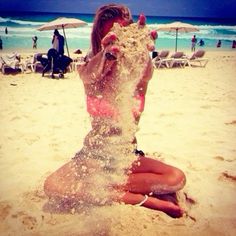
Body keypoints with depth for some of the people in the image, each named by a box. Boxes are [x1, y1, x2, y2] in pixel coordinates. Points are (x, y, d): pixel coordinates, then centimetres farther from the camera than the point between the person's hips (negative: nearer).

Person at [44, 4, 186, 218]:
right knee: (52, 186, -27)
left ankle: (99, 186, -13)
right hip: (95, 154, 0)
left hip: (128, 155, 1)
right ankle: (141, 199, -20)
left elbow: (147, 73, -32)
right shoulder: (90, 71, -8)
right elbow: (88, 75, -32)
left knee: (177, 179, -23)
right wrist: (106, 53, -55)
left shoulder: (138, 72, -8)